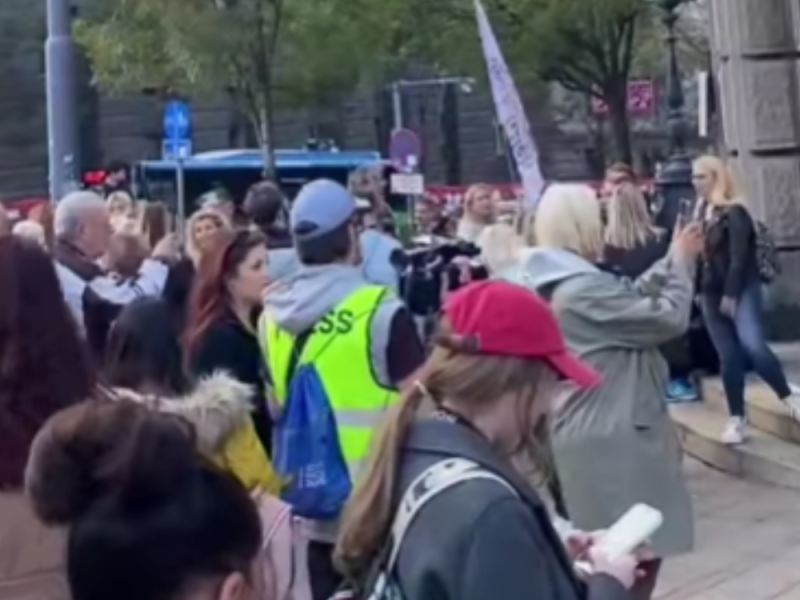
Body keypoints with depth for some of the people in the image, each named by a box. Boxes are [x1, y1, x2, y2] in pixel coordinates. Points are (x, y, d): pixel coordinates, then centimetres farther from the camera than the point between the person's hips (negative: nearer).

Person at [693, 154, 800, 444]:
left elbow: (739, 256, -15)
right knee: (729, 357, 4)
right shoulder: (702, 213, 12)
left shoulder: (734, 212, -8)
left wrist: (731, 294, -18)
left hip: (741, 290, -6)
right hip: (712, 293, 6)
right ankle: (736, 419, 10)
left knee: (752, 345, -24)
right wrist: (699, 291, 7)